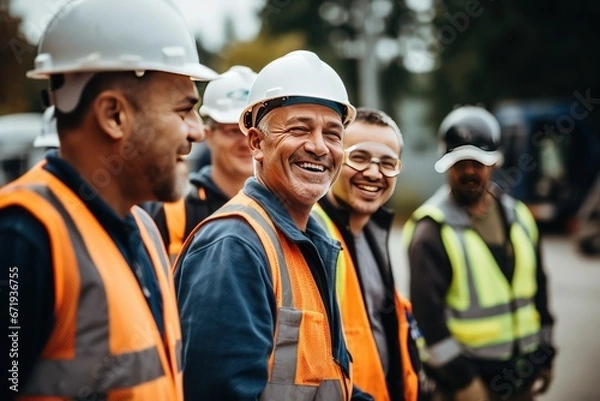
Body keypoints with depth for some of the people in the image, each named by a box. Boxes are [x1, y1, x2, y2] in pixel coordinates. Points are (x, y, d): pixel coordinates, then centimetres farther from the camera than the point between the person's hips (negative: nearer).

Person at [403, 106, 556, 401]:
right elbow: (427, 310, -17)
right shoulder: (432, 230, -13)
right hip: (471, 377, -6)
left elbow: (538, 289, 16)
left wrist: (545, 355, 15)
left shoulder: (518, 217, 8)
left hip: (523, 373, 6)